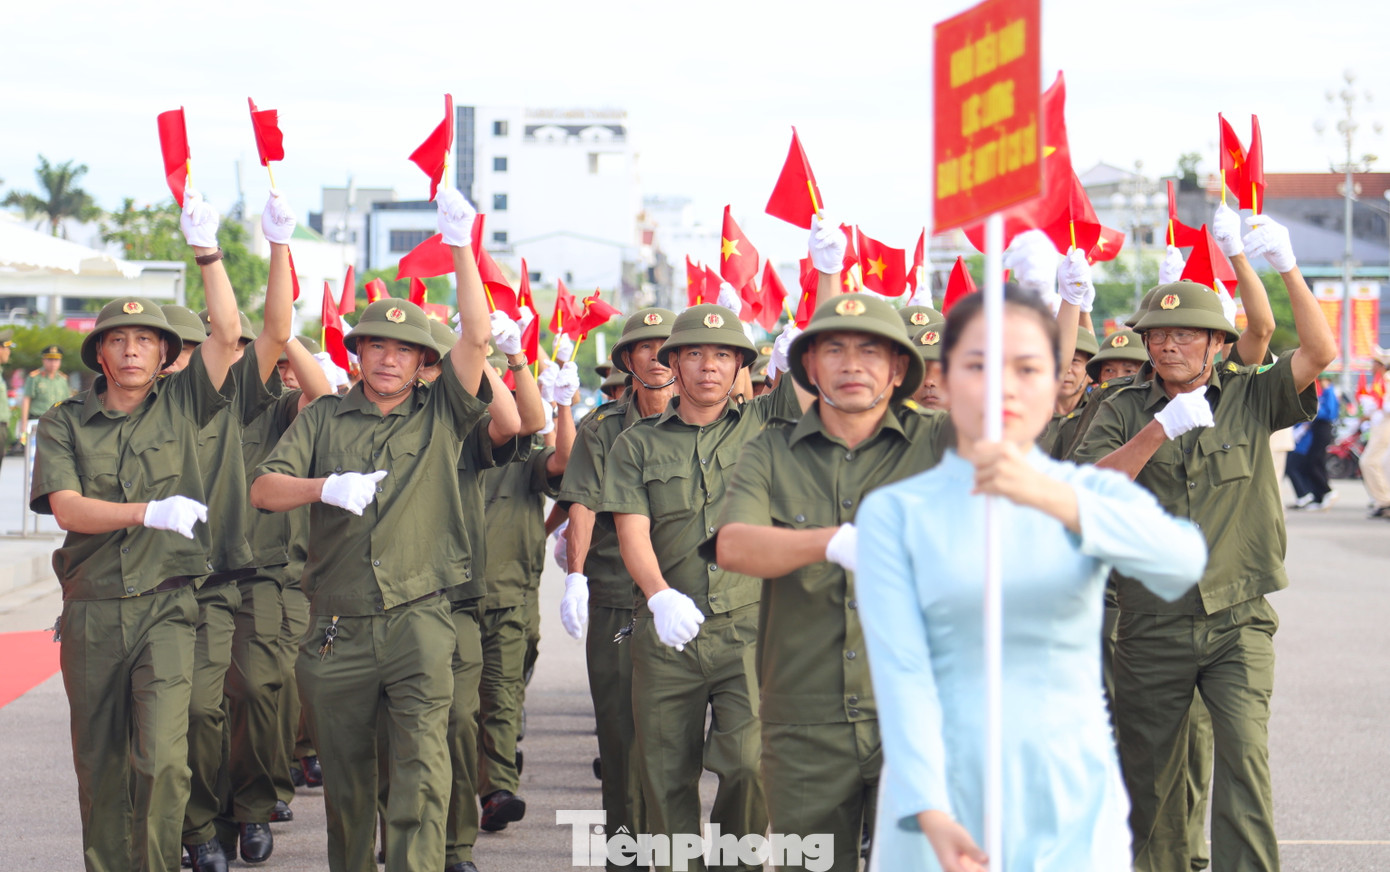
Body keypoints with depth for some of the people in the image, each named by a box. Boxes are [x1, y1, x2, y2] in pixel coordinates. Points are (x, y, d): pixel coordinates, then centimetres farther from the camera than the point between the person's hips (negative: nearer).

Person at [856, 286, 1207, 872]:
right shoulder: (895, 511, 1)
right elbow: (901, 670, -9)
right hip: (944, 801, -1)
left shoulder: (1094, 493, 6)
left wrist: (1052, 497, -31)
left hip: (1072, 800, 1)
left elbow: (1182, 561, -15)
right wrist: (929, 812, -24)